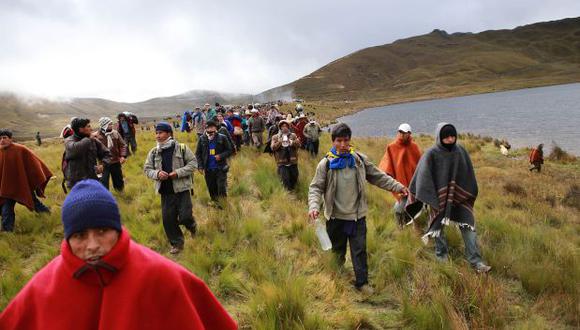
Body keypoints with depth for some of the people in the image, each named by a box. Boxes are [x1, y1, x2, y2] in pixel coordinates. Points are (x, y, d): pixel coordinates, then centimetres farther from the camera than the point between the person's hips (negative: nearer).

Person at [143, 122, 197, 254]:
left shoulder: (182, 148, -5)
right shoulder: (153, 152, 5)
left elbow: (193, 163, -5)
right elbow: (147, 169, 8)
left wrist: (178, 172, -17)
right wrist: (157, 173, -14)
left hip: (182, 189, -3)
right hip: (165, 191, 4)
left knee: (185, 216, -8)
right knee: (168, 219, 5)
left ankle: (191, 226, 30)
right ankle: (177, 244, 23)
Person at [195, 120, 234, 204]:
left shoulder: (222, 138, -5)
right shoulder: (202, 139, 2)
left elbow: (230, 150, 1)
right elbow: (198, 153, 8)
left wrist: (221, 156, -15)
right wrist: (200, 166, -2)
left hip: (220, 169, -2)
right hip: (208, 170, 3)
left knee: (222, 190, -5)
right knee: (212, 191, 11)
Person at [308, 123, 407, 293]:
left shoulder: (360, 159, -2)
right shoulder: (326, 164, -8)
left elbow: (378, 176, 6)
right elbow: (316, 188, -8)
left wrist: (397, 186, -1)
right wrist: (314, 206, -25)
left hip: (357, 216, 1)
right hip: (335, 217, -1)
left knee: (360, 250, 8)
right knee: (337, 251, 16)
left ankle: (362, 282, 23)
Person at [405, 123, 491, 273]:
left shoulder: (460, 151, -3)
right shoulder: (431, 154, -15)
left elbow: (469, 175, 8)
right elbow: (423, 177, -15)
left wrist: (470, 194, 12)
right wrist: (430, 199, -18)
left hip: (460, 197, 3)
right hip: (439, 198, -3)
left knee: (468, 227, -1)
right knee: (439, 227, 12)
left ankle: (476, 261, 7)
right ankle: (441, 257, 32)